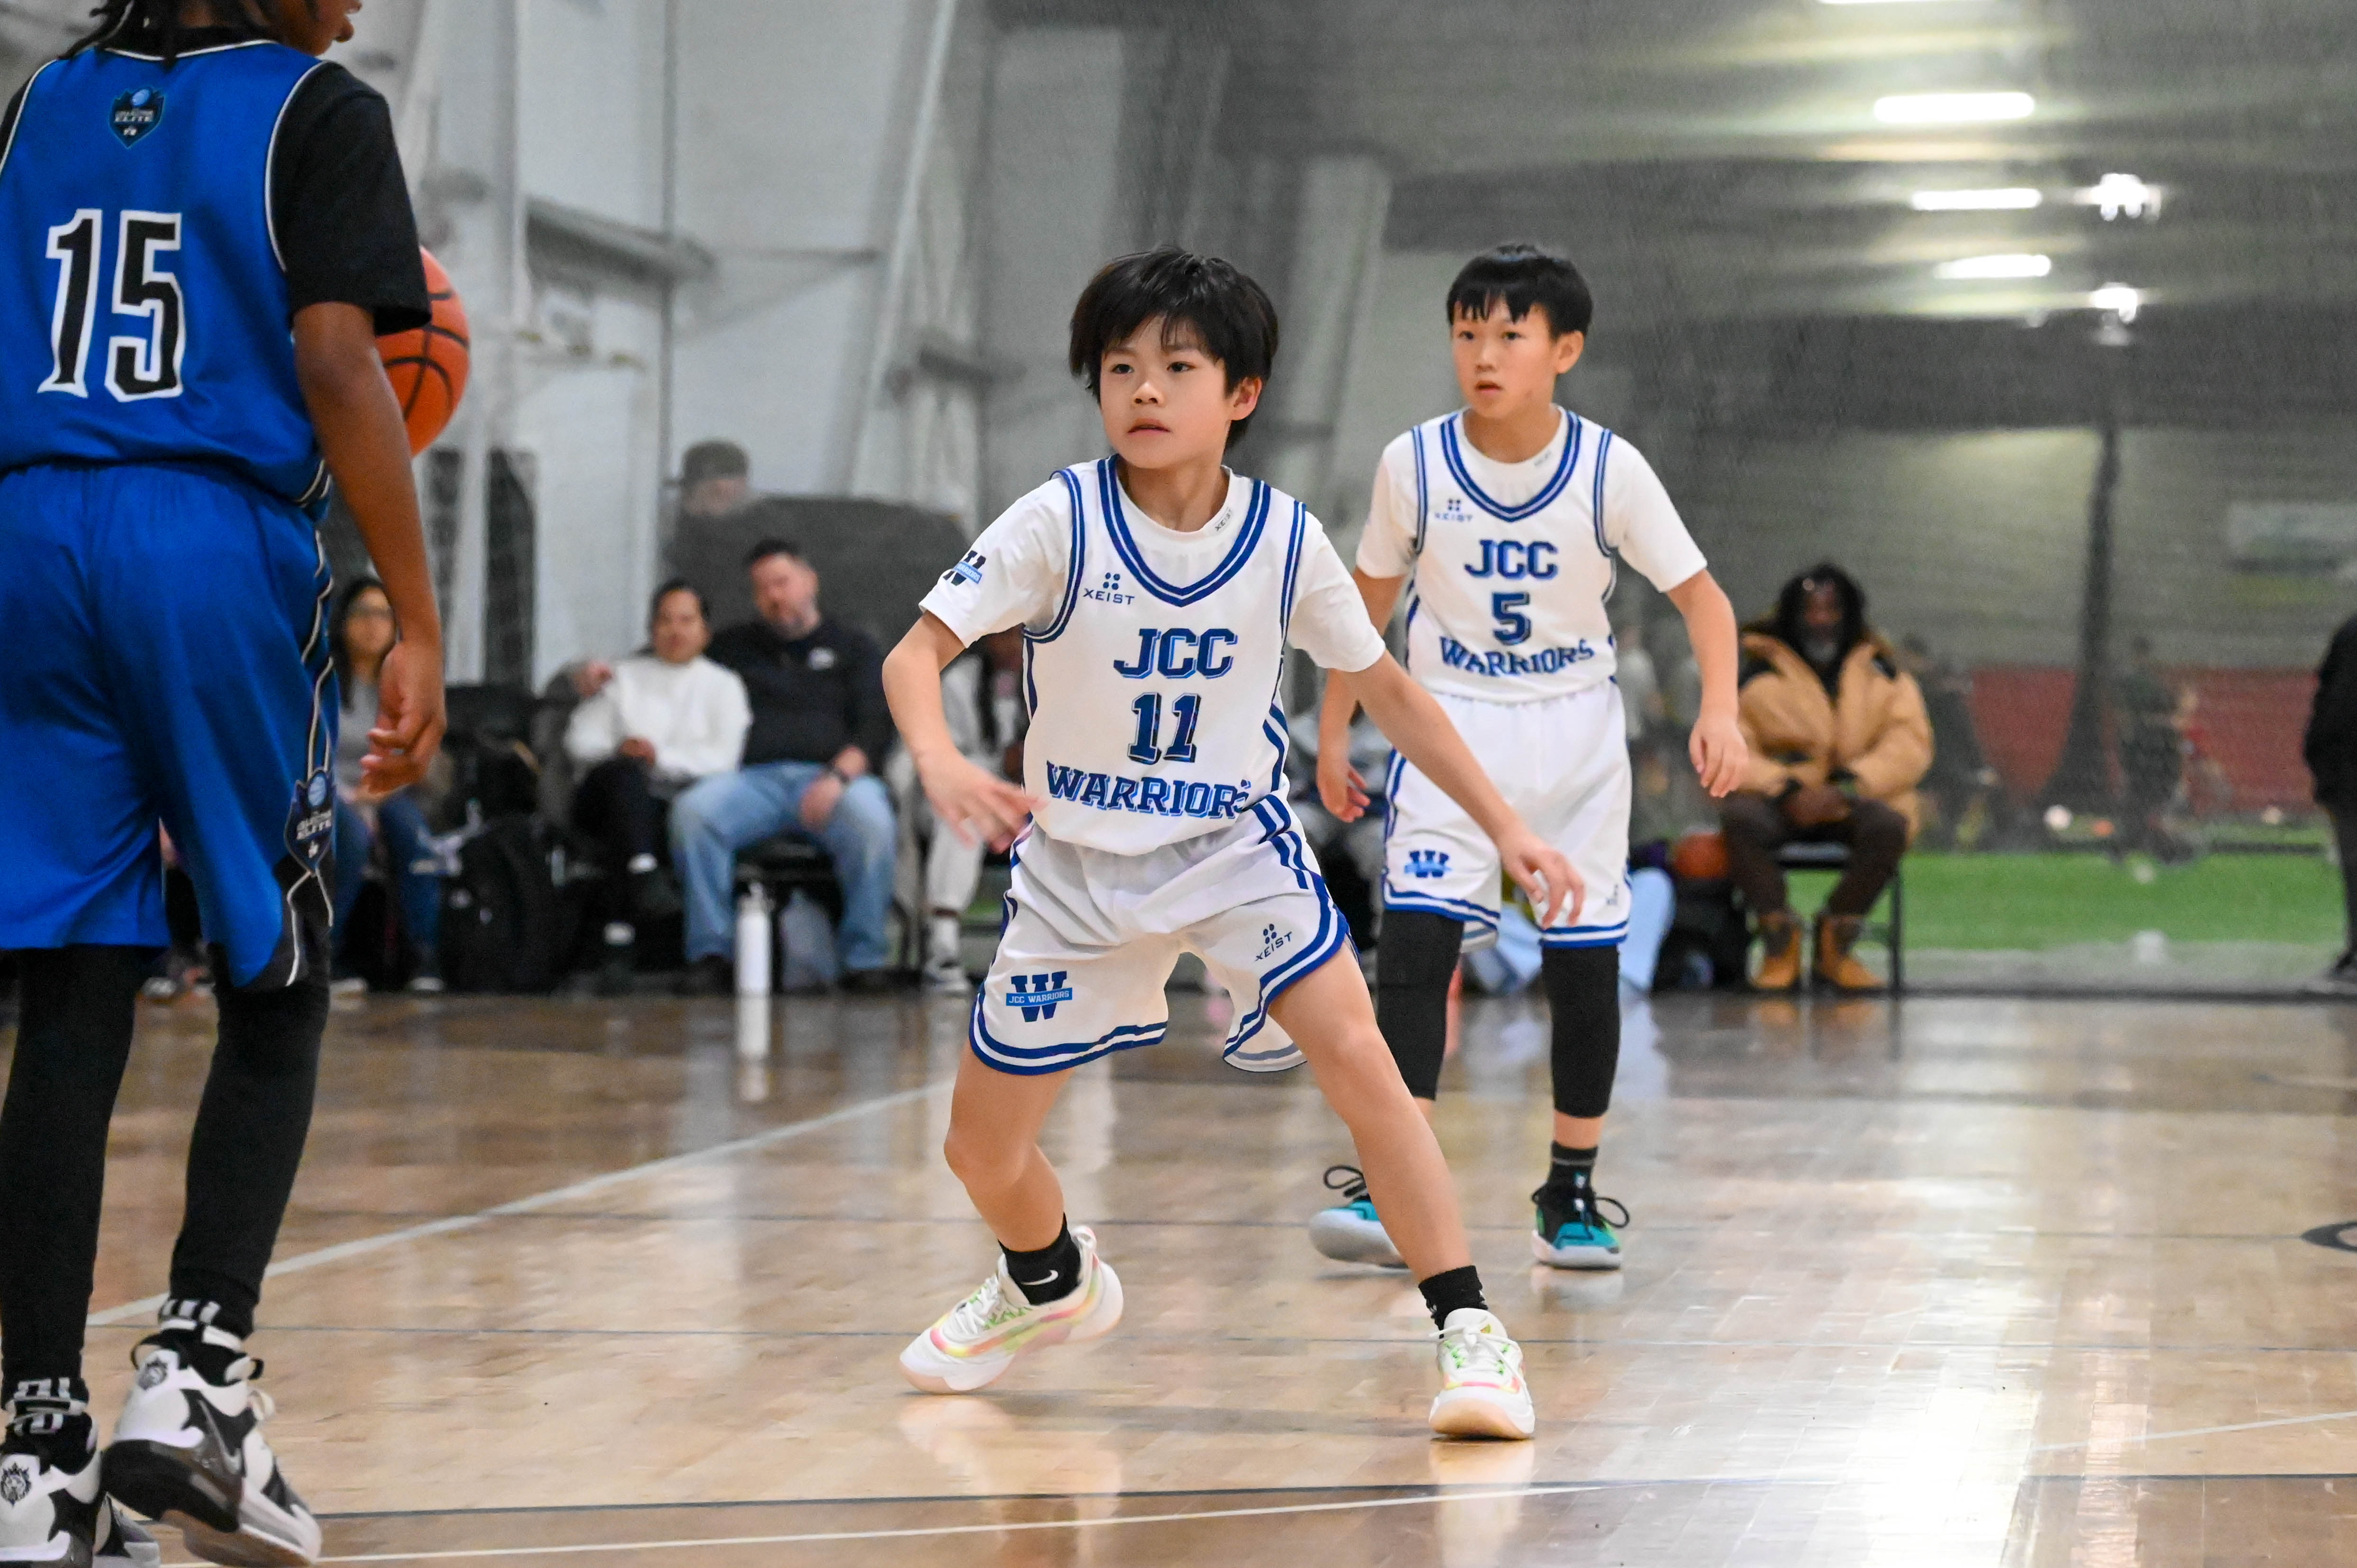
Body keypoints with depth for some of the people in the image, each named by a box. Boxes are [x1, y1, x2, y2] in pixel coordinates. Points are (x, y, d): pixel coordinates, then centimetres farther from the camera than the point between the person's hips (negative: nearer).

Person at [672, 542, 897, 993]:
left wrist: (838, 777, -12)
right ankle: (710, 954, -27)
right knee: (693, 811, -32)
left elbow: (876, 724, 7)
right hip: (755, 779, 2)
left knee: (872, 820, -36)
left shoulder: (852, 646, 21)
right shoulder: (736, 647, 30)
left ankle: (866, 960, -28)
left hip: (831, 777, -2)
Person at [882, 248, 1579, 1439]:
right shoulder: (1058, 524, -16)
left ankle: (1467, 1330, -15)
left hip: (1236, 844, 0)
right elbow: (917, 650, -21)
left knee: (1355, 1053, -24)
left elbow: (1383, 687, 3)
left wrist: (1505, 825, 2)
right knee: (982, 1147, 7)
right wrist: (940, 762, -42)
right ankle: (1050, 1285, 41)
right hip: (1076, 861, 1)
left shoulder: (1284, 539, -10)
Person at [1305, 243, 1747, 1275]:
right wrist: (1333, 735, 6)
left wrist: (1719, 710, -23)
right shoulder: (1414, 465, -8)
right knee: (1416, 938, -16)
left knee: (1586, 963, 3)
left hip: (1575, 733, 1)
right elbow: (1368, 605, 5)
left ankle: (1571, 1192, 17)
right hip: (1451, 723, 0)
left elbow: (1701, 597, -7)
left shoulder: (1609, 469, -11)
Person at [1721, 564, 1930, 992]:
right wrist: (1788, 791, -20)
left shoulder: (1880, 672, 11)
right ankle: (1778, 938, -24)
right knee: (1740, 817, -35)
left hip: (1852, 799, 1)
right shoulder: (1758, 671, 5)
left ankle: (1835, 944, -19)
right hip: (1778, 801, -1)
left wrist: (1847, 786, -17)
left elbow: (1910, 744, 0)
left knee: (1888, 826, -33)